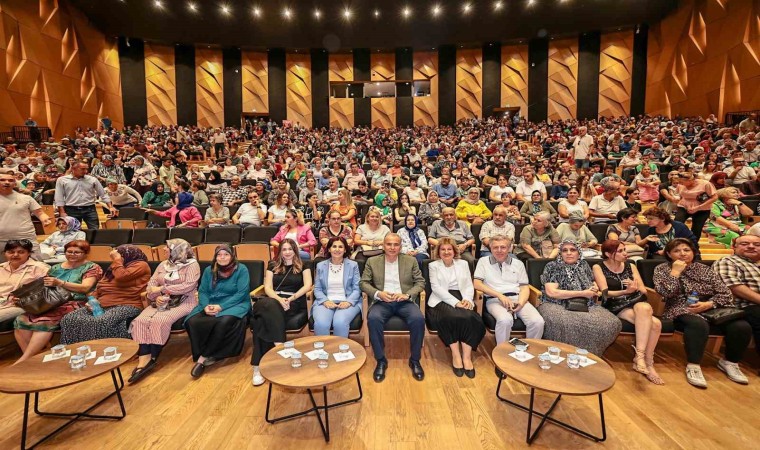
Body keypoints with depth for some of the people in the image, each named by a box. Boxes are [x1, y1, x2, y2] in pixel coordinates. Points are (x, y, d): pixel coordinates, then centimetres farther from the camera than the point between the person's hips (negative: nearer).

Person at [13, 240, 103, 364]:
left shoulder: (91, 267, 3)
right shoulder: (55, 268, 23)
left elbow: (85, 288, -10)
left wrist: (60, 283, -21)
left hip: (73, 304, -6)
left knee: (44, 321, -31)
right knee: (21, 320, -21)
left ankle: (23, 361, -23)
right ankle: (31, 357, -17)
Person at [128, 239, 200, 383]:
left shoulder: (192, 265, -4)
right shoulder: (163, 265, 17)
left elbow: (188, 286, -17)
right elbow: (151, 285, 9)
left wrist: (162, 289, -13)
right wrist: (156, 297, -13)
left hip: (183, 302, -6)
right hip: (161, 302, 6)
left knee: (160, 321, -30)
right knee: (141, 320, -20)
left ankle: (152, 359, -16)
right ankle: (144, 359, -27)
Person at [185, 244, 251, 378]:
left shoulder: (241, 269, -3)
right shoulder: (209, 270, 13)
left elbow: (242, 293, -11)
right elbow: (202, 291, 8)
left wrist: (221, 307, -20)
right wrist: (206, 306, -14)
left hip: (234, 305, -4)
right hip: (210, 305, 4)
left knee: (225, 322, -36)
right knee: (192, 322, -25)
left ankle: (203, 357, -19)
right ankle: (205, 356, -12)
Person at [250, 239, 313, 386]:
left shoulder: (302, 266, 14)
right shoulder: (273, 266, 19)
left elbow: (307, 285, 1)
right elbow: (267, 287, 8)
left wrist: (291, 298, -14)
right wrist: (279, 299, -13)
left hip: (294, 303, -2)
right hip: (274, 300, 2)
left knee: (263, 320, -31)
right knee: (268, 306, -37)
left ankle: (259, 365, -27)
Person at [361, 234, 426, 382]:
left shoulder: (411, 261, 8)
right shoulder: (372, 261, 7)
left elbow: (420, 282, 6)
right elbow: (363, 283, 5)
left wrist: (407, 295, -13)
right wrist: (378, 293, -13)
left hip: (404, 302, 0)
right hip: (382, 302, 0)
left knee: (418, 319, -30)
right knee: (373, 319, -33)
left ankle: (415, 360, -7)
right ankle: (381, 360, -12)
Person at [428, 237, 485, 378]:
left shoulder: (463, 264, 19)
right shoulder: (434, 265, 10)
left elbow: (469, 286, 11)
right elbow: (436, 288, -4)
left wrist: (467, 299, -12)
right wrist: (455, 302, -17)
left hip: (462, 299, 3)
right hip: (442, 300, -2)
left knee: (470, 318, -30)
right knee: (452, 317, -34)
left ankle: (467, 356, -19)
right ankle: (456, 355, -17)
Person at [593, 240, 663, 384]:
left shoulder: (631, 266, 15)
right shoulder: (599, 268, 2)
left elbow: (644, 291, 10)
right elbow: (606, 293, -8)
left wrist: (634, 287, -13)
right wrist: (626, 291, -24)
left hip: (636, 303, 4)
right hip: (615, 307, -4)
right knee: (654, 323, -31)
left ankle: (640, 355, -22)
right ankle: (647, 363, -20)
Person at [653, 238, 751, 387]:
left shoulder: (704, 269, 11)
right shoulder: (662, 269, 3)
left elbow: (726, 294, 4)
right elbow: (665, 293, -13)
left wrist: (708, 304, -15)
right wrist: (676, 271, -11)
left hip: (711, 309, 4)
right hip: (681, 311, -4)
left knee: (742, 327, -22)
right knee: (699, 324, -37)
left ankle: (730, 362, 3)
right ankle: (693, 366, -26)